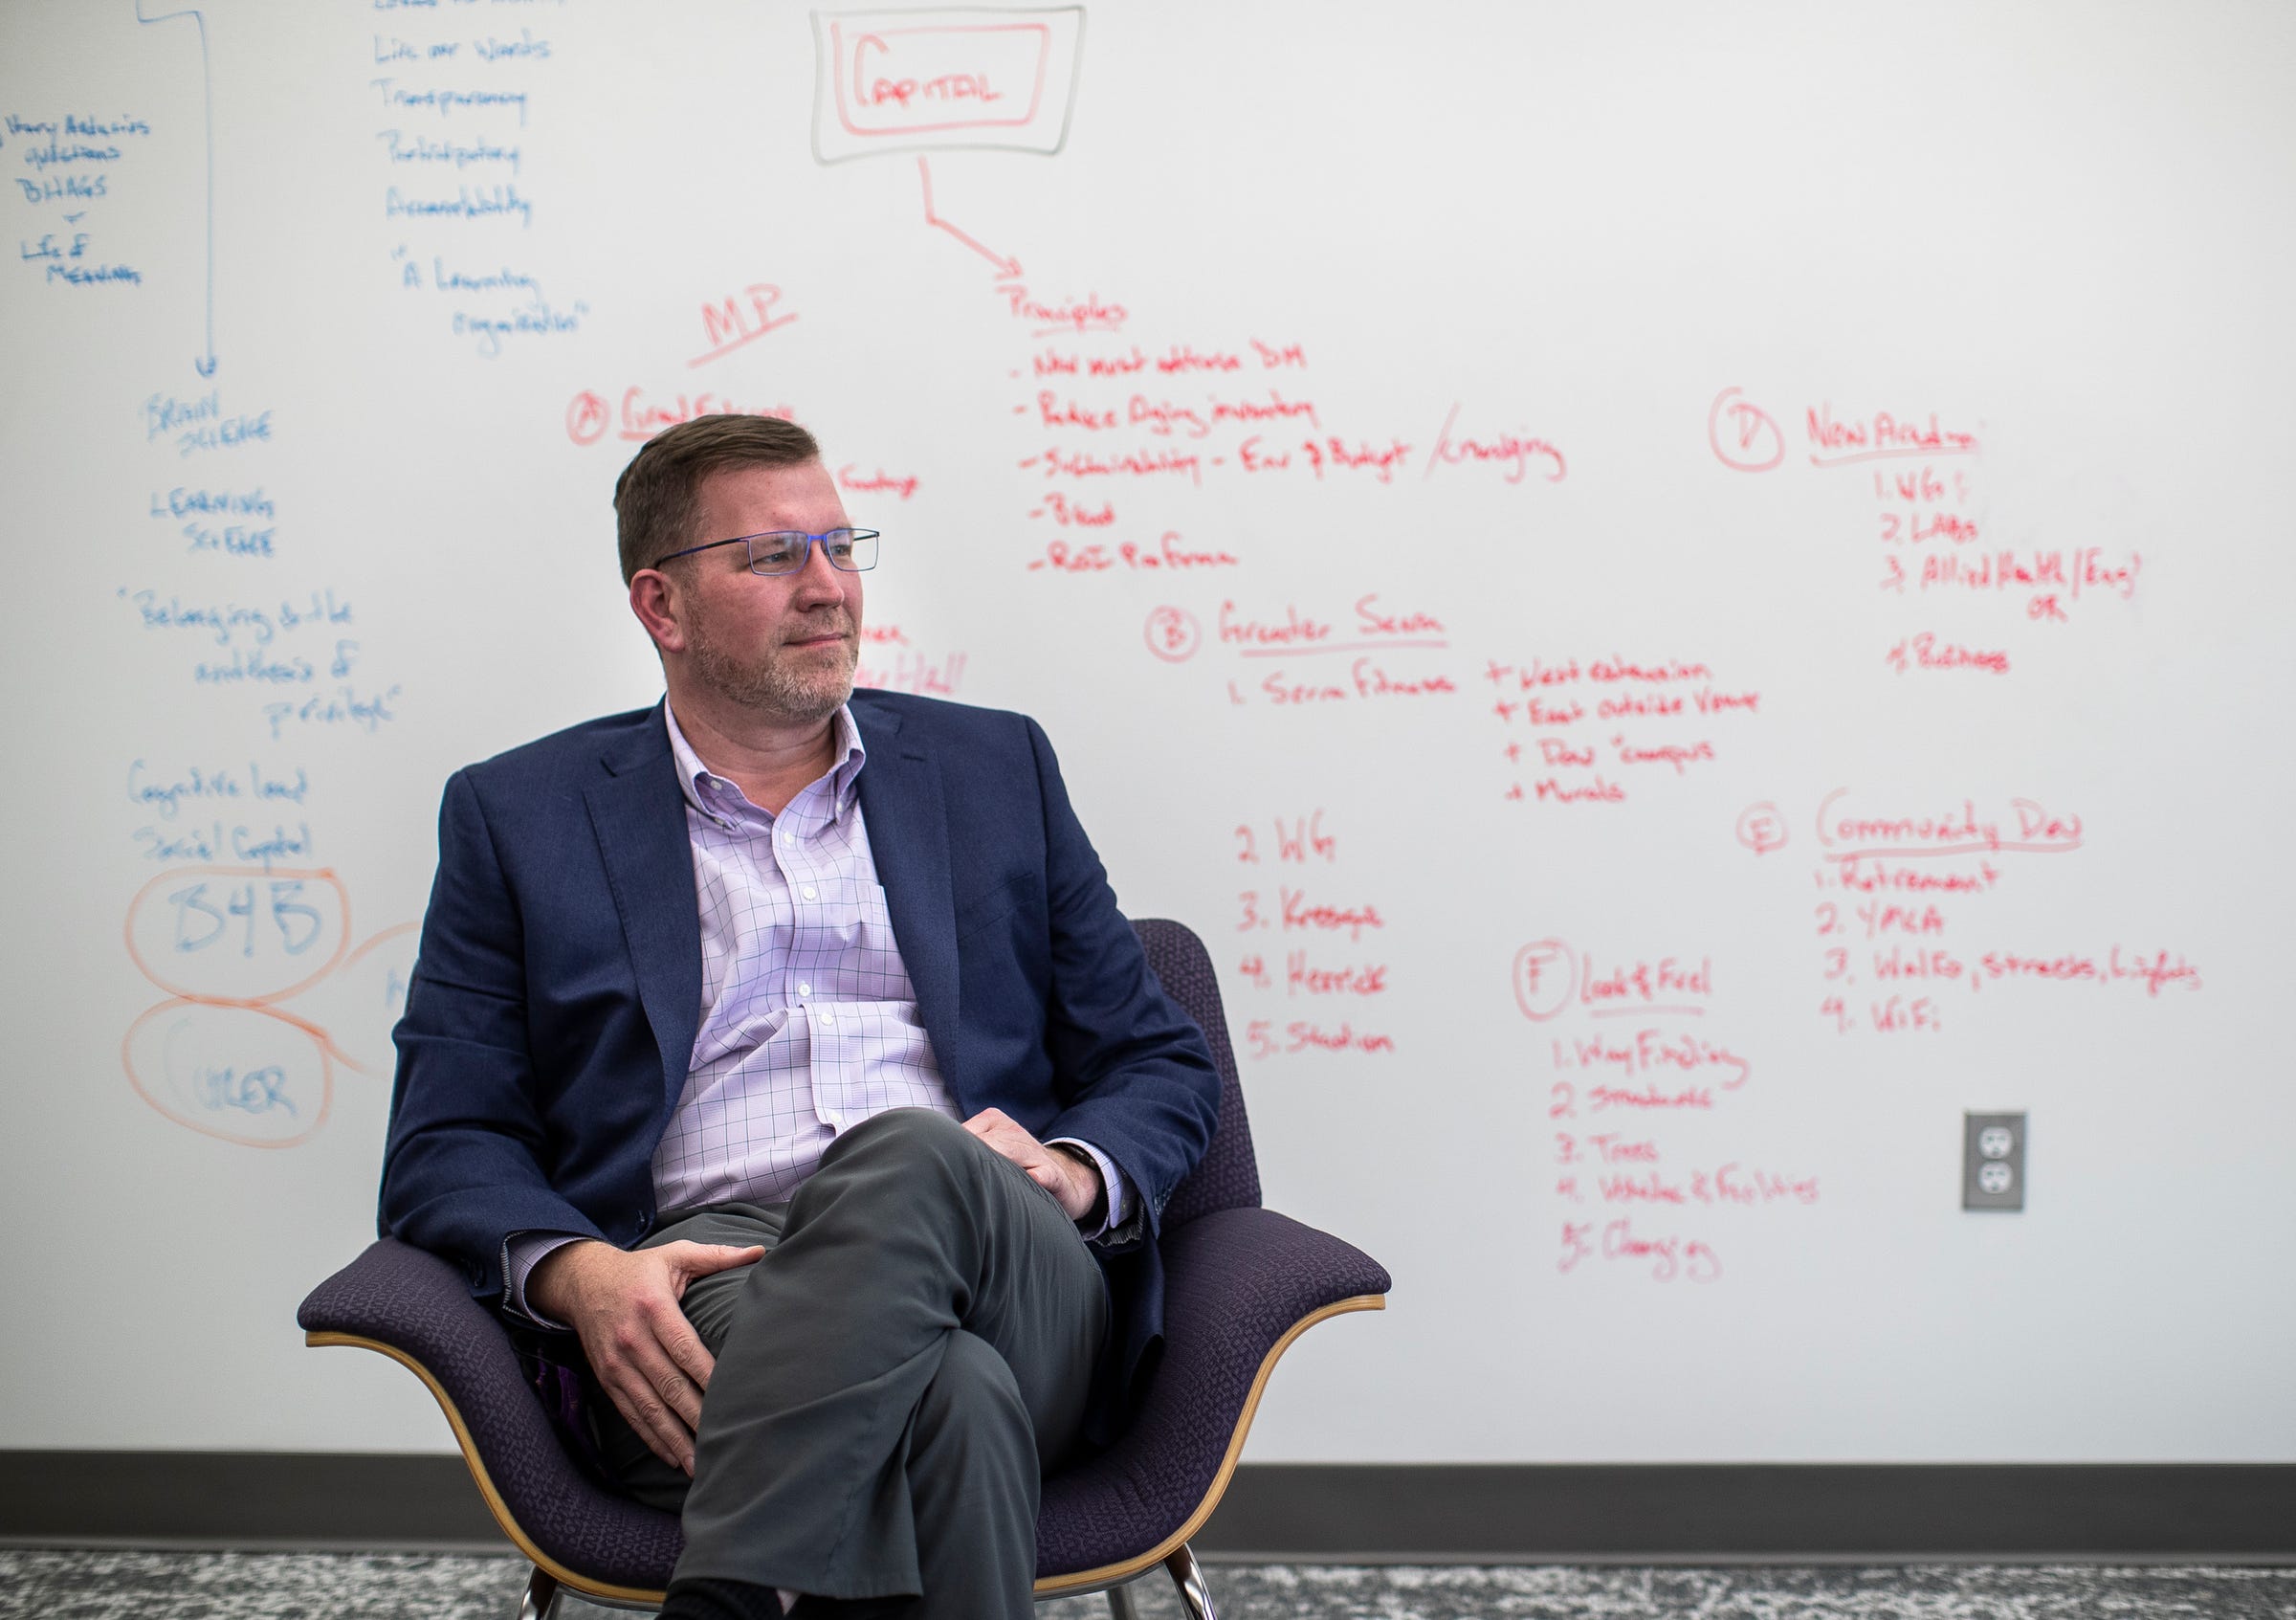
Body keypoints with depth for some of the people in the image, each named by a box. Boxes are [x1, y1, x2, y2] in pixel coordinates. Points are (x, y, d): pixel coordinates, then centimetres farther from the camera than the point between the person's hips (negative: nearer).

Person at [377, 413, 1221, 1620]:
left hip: (1009, 1290, 3)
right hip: (704, 1286, -2)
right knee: (949, 1394, -38)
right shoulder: (520, 816, 17)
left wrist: (1072, 1174, -4)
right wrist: (577, 1272, -13)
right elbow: (443, 1141, 10)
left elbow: (1164, 1068, 21)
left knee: (905, 1153, -36)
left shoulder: (991, 769, 22)